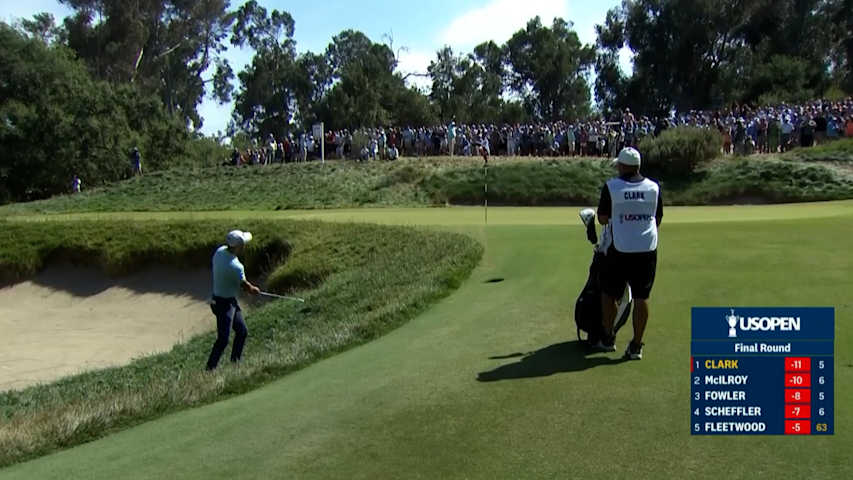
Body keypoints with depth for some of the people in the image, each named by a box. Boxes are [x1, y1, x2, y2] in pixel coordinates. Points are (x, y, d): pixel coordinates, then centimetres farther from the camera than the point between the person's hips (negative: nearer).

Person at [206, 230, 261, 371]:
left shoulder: (220, 250, -5)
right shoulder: (235, 266, -30)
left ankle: (235, 362, 30)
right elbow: (244, 285, -10)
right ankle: (210, 368, 4)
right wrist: (253, 289, 11)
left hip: (231, 301, 10)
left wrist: (249, 288, 3)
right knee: (223, 339, -5)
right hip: (223, 303, -10)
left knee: (242, 331, 17)